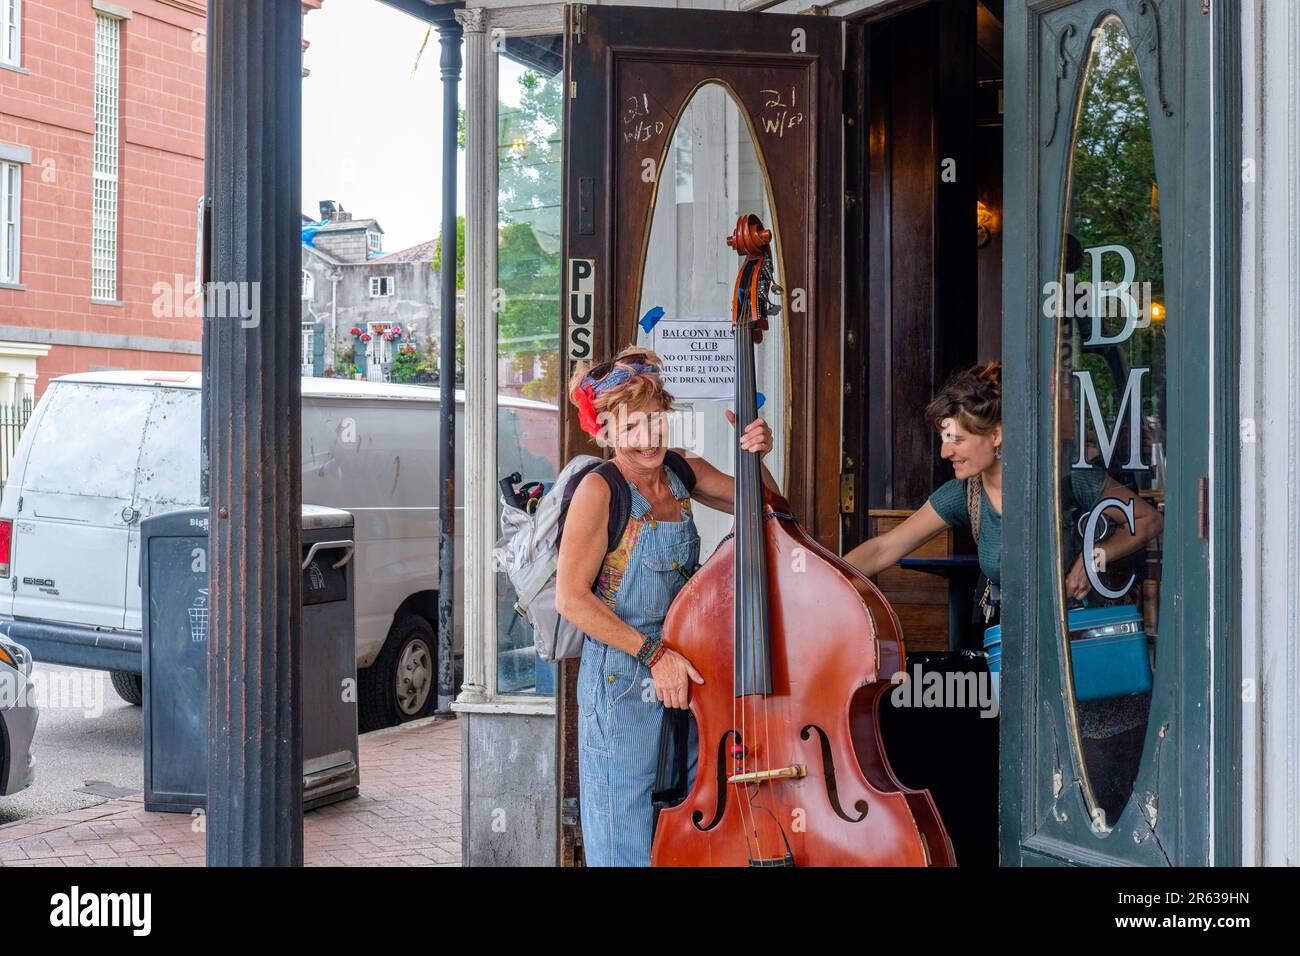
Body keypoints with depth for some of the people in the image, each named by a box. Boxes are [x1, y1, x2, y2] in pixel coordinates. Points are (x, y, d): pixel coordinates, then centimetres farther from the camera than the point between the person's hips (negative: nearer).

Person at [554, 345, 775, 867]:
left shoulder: (682, 470, 3)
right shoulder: (599, 490, -16)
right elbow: (572, 599, -17)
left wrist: (756, 458, -6)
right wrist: (653, 654, -18)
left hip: (682, 676, 6)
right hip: (623, 682, -6)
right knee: (627, 839, 5)